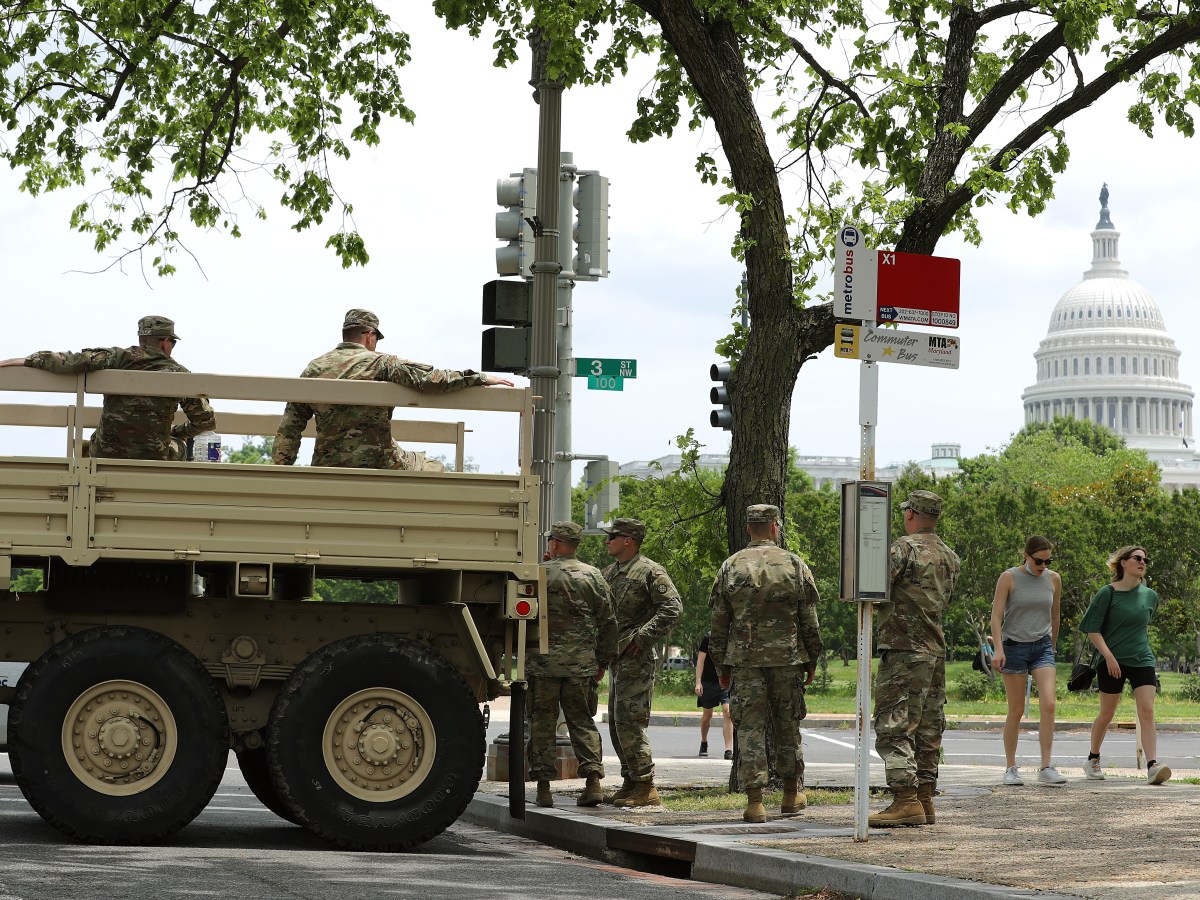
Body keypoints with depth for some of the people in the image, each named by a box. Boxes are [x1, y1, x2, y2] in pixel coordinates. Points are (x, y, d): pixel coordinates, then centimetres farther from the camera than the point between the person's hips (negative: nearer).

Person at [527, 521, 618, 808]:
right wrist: (603, 661, 14)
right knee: (582, 721, 10)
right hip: (582, 664, 3)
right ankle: (593, 780, -3)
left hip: (543, 663, -3)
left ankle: (543, 786, 2)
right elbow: (608, 622, 7)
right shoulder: (593, 575, 6)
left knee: (542, 723, 4)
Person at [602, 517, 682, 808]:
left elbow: (673, 607, -17)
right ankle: (630, 782, 19)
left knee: (629, 721, -13)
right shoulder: (610, 572, 16)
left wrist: (643, 636, -20)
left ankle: (645, 789, -11)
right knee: (616, 722, 12)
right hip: (618, 658, 9)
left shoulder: (650, 571, -10)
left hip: (637, 659, -9)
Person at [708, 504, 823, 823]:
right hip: (787, 658, 0)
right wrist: (812, 662, 12)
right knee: (787, 726, 13)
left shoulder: (731, 567, 2)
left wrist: (722, 666, 11)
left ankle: (754, 802, -6)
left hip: (744, 660, 0)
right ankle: (792, 795, 22)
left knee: (749, 728, 0)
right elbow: (809, 621, 3)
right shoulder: (794, 565, 1)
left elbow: (719, 621, 4)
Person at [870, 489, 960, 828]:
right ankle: (924, 800, 13)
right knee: (927, 729, 12)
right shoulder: (950, 556, 14)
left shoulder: (904, 548, -11)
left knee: (894, 727, -9)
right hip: (936, 650, 8)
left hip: (904, 650, -8)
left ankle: (906, 801, -16)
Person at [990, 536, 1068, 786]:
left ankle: (1046, 768, -14)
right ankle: (1011, 768, 12)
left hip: (1042, 646, 3)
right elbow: (996, 616, -8)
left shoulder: (1053, 579, 6)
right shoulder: (1009, 578, -5)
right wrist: (998, 649, -19)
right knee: (1016, 710, 1)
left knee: (1048, 704, -14)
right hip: (1014, 646, -3)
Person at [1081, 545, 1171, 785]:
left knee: (1147, 713, -13)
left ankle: (1152, 766, -22)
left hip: (1142, 660, 3)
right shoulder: (1108, 593, -6)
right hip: (1113, 662, -3)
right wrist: (1108, 656, -16)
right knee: (1106, 714, 7)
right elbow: (1092, 630, -7)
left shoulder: (1150, 596, 7)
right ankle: (1093, 760, 28)